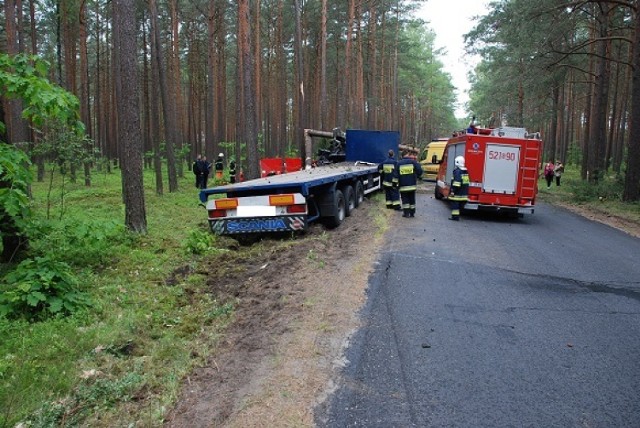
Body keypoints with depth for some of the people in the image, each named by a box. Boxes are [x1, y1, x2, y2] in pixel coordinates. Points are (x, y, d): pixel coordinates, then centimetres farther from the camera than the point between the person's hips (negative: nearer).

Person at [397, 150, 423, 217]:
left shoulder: (398, 163, 0)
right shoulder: (413, 161, -2)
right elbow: (419, 170, -7)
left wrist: (397, 184, 10)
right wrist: (418, 177, 13)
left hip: (403, 186, -1)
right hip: (412, 185, 1)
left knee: (405, 199, 7)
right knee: (412, 199, 12)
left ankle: (406, 213, 4)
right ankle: (412, 213, 16)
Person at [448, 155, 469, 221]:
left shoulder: (457, 171, -15)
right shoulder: (466, 171, 13)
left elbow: (456, 182, -22)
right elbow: (467, 182, 18)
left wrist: (453, 190, -20)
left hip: (457, 193, -9)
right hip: (464, 193, 9)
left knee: (455, 204, -4)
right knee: (460, 205, 14)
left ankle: (455, 216, -5)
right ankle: (457, 216, 20)